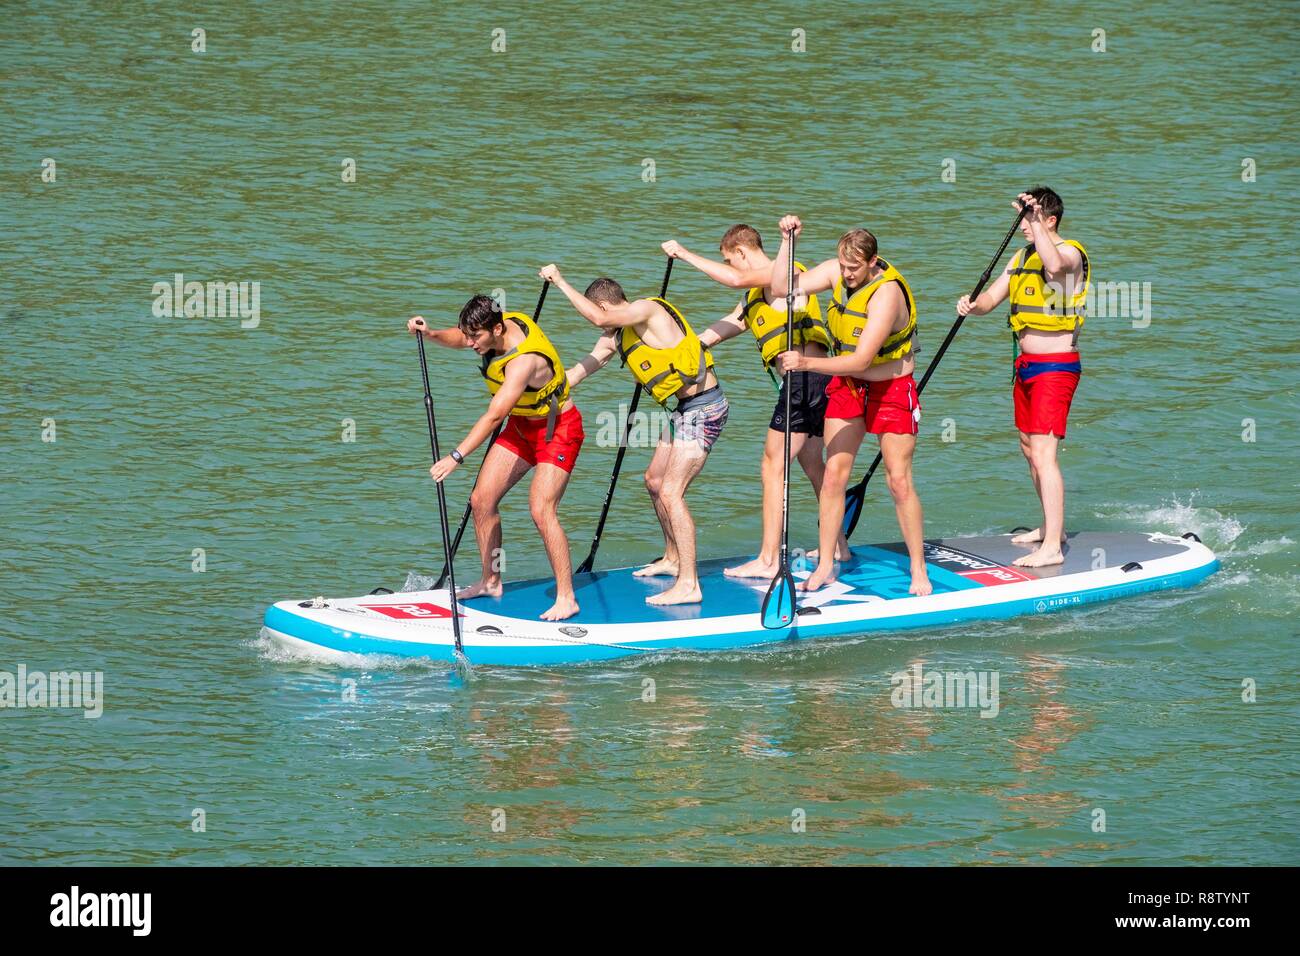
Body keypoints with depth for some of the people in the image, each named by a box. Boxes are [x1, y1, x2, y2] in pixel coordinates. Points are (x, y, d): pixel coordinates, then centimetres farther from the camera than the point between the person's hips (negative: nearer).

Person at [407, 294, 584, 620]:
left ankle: (566, 598, -17)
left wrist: (456, 457, -44)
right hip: (522, 425, 9)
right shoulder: (508, 321, -9)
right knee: (481, 499, 3)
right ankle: (491, 581, 17)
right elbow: (459, 339, 12)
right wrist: (431, 334, -8)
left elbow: (493, 416, -40)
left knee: (541, 510, -22)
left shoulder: (523, 361, -35)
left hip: (557, 431, -9)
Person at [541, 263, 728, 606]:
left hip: (703, 407, -11)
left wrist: (561, 283, -21)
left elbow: (598, 317, -31)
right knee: (655, 480, 24)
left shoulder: (648, 311, -16)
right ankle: (673, 559, 42)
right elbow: (585, 367, 16)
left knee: (670, 492, -15)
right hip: (685, 409, 11)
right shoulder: (617, 334, 12)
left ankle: (688, 584, -17)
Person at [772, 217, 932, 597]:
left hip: (890, 389, -5)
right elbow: (783, 288, -9)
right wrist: (787, 241, -20)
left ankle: (919, 570, 7)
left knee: (899, 481, -4)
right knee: (833, 475, 0)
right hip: (846, 384, 5)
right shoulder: (835, 271, -9)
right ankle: (825, 565, 8)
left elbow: (860, 360, -34)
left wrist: (808, 363, -43)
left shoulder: (886, 294, -30)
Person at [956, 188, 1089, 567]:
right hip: (1025, 365, 9)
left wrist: (1035, 221, -33)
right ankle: (1051, 527, 34)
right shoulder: (1022, 257, 14)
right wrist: (971, 306, -12)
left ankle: (1051, 548, -18)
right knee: (1029, 449, 18)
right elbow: (990, 300, 10)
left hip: (1056, 366, -9)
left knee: (1043, 452, -16)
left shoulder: (1070, 253, -12)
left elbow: (1054, 265, -38)